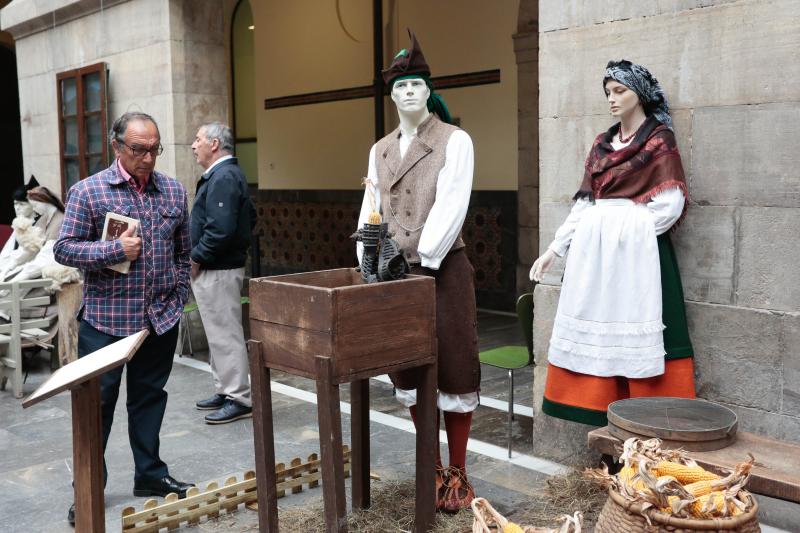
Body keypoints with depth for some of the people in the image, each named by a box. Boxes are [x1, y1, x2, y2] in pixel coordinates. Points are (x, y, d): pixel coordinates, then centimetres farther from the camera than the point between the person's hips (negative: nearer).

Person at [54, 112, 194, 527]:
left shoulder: (174, 192, 6)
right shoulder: (88, 192, -6)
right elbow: (64, 248, -6)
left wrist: (178, 298, 8)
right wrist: (115, 250, -18)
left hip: (160, 319, 4)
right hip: (105, 320, -3)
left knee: (149, 398, 15)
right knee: (97, 403, 4)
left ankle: (150, 475, 28)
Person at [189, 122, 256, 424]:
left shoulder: (223, 178, -17)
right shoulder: (227, 174, 16)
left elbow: (221, 230, -27)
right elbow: (250, 217, 22)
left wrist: (196, 258, -16)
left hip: (218, 271, -11)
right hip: (217, 267, 11)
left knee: (225, 334, -4)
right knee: (219, 333, 17)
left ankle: (239, 399, 3)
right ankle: (225, 391, 27)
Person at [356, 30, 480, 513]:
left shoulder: (455, 140, -4)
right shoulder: (380, 150, 13)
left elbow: (451, 207, -14)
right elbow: (370, 211, 10)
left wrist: (423, 262, -20)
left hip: (444, 269, -5)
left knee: (453, 368, 0)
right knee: (411, 368, 10)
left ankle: (458, 473, 12)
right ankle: (432, 468, 23)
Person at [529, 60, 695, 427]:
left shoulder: (659, 139, -1)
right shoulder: (601, 144, 16)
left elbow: (671, 205, -7)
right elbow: (584, 203, 13)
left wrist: (624, 227, -5)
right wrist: (553, 249, 7)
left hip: (636, 252, -6)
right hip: (593, 250, 6)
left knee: (635, 334, -6)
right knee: (597, 330, 5)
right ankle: (603, 413, 13)